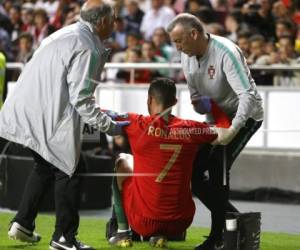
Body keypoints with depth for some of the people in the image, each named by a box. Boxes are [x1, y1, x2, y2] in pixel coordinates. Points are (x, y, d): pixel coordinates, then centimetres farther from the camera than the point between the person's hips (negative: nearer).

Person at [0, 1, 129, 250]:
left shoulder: (67, 34, 16)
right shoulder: (87, 48, -15)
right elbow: (80, 97, -17)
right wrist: (109, 126, -9)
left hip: (28, 113, 10)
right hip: (50, 119, -10)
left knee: (45, 166, 25)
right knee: (67, 171, 2)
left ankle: (23, 224, 26)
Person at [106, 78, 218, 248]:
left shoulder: (138, 124, -10)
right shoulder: (192, 129, -3)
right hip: (181, 224, 2)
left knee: (123, 161, 23)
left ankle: (123, 232, 19)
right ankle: (160, 236, 16)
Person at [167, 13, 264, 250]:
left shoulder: (226, 52, -28)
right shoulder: (187, 56, -4)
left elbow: (247, 95, -35)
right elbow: (195, 97, 7)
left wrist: (232, 130, -45)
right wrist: (200, 103, -18)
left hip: (245, 115, -8)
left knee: (218, 166, -22)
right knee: (194, 170, 0)